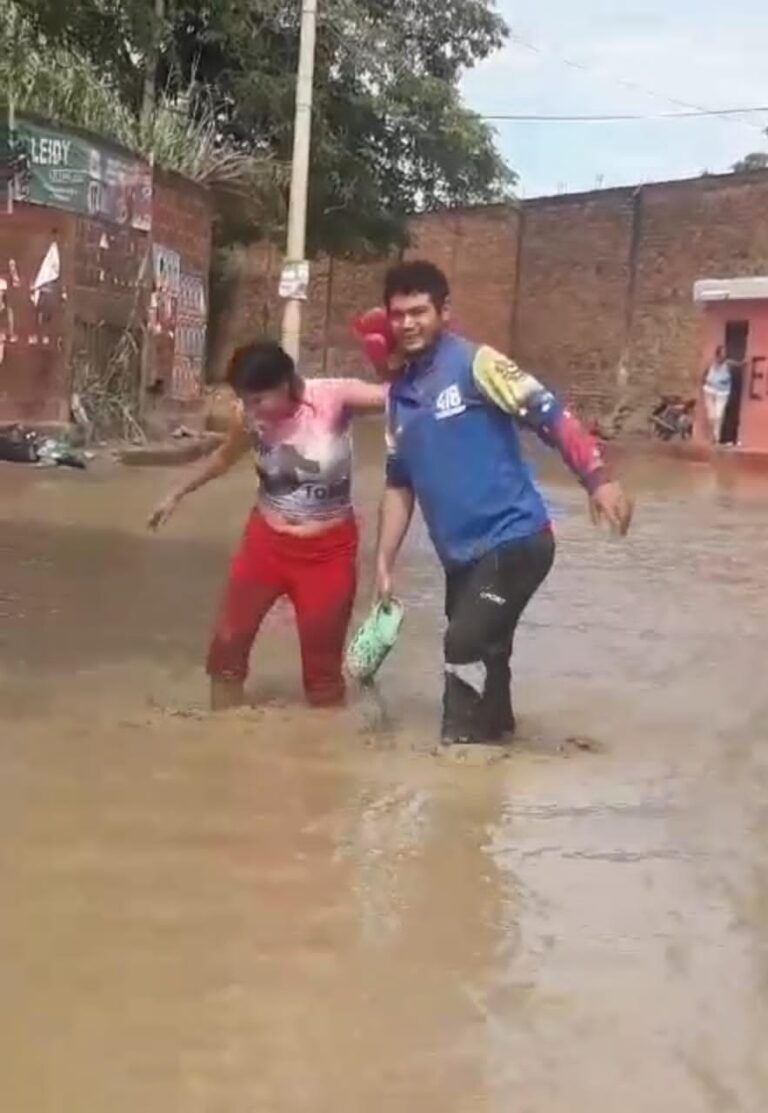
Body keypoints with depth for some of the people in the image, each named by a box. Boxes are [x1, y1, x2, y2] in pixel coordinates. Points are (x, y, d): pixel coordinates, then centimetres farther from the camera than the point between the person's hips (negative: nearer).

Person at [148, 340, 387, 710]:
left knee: (322, 664, 5)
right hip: (266, 540, 4)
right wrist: (176, 495, 17)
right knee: (228, 641, 7)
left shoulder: (333, 397, -22)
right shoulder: (249, 414, -10)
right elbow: (224, 457, 11)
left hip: (328, 549, -3)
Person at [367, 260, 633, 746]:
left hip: (515, 539, -7)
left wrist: (598, 479, -27)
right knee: (480, 652, 17)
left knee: (465, 645, -13)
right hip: (463, 554, 8)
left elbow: (550, 414, -17)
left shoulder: (475, 363, -11)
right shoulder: (400, 395, 10)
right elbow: (399, 486, 16)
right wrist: (385, 564, 14)